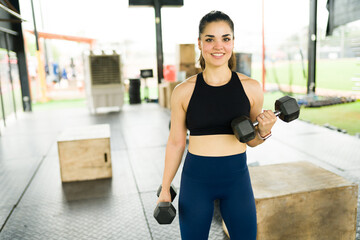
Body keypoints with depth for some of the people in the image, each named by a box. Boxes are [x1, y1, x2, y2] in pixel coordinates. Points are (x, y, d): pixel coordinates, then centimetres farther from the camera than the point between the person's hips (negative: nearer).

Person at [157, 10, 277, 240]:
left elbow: (251, 140, 7)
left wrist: (264, 131, -15)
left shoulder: (251, 88, -4)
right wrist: (165, 189, 6)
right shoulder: (184, 91, -7)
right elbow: (176, 143, 2)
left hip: (236, 177, 1)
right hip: (196, 178, -1)